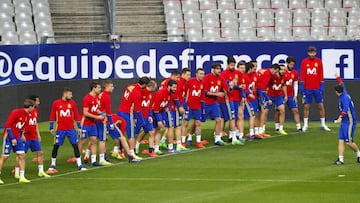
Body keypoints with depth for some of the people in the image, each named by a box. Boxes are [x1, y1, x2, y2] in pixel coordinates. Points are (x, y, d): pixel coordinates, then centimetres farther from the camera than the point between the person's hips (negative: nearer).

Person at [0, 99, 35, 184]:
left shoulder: (26, 115, 6)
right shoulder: (16, 112, -19)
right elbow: (8, 125, -20)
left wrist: (20, 137, 14)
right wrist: (12, 139, -21)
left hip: (17, 138, 8)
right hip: (8, 137, -8)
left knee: (22, 155, 0)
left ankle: (22, 177, 2)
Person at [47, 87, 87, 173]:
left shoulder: (72, 103, 3)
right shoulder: (56, 103, -1)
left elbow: (76, 115, 7)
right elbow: (52, 116, 3)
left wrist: (79, 127, 6)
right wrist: (51, 128, 1)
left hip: (71, 129, 1)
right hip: (60, 129, -1)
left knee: (75, 145, -3)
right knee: (56, 146, 4)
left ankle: (79, 165, 1)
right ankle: (52, 166, 16)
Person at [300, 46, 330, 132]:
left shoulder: (319, 61, 2)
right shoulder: (304, 62, 0)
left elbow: (321, 75, 3)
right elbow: (302, 76, 0)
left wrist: (322, 87, -2)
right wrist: (301, 88, -5)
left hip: (317, 88, 1)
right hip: (307, 88, -1)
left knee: (321, 106, 1)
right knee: (306, 106, 3)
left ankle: (323, 124, 9)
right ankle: (305, 125, 10)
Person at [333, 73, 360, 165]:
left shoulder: (345, 97, -18)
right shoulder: (344, 94, 10)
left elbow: (345, 109, -34)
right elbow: (342, 84, 31)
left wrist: (340, 118, -48)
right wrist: (338, 77, 48)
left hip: (349, 122, -10)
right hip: (344, 122, 10)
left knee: (349, 142, -6)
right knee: (341, 140, -1)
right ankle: (341, 159, -6)